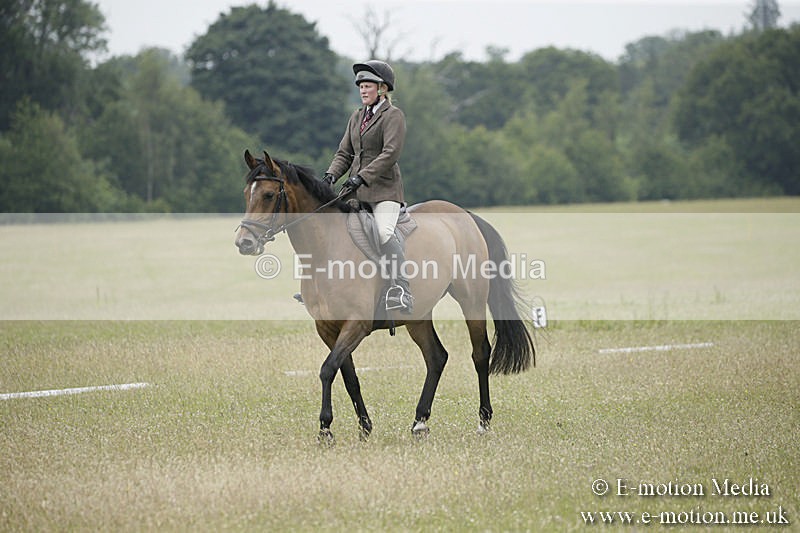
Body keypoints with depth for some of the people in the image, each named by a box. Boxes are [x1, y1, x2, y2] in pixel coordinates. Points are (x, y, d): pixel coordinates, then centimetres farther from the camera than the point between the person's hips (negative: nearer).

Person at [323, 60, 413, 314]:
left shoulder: (393, 115, -5)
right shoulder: (357, 116, 18)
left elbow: (390, 154, -16)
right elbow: (344, 153, 17)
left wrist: (361, 177, -23)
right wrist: (331, 174, -3)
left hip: (384, 189, -8)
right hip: (356, 189, 8)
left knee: (384, 232, -27)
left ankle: (401, 290, -35)